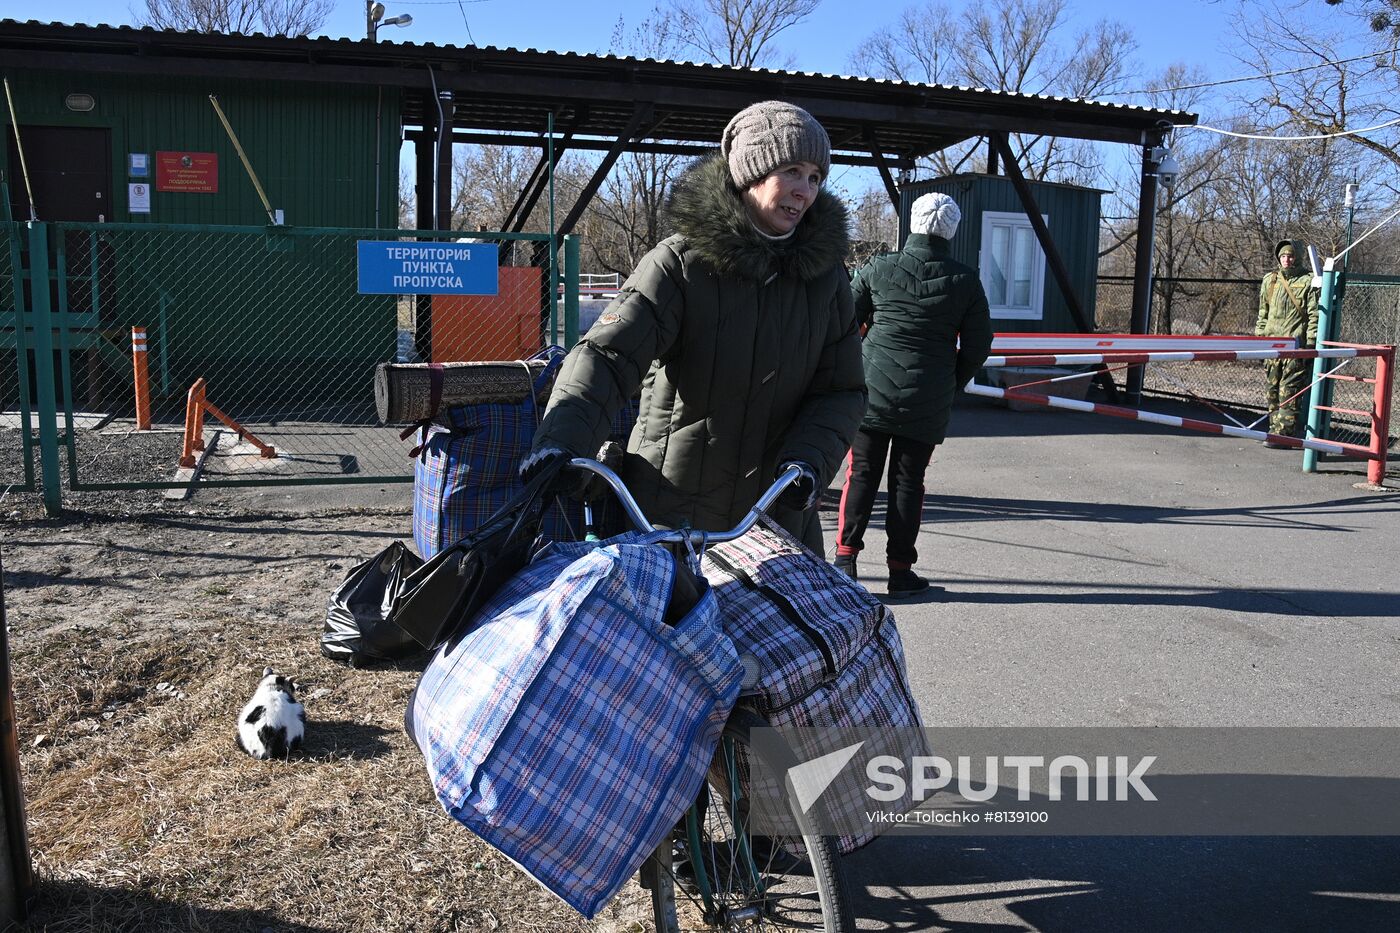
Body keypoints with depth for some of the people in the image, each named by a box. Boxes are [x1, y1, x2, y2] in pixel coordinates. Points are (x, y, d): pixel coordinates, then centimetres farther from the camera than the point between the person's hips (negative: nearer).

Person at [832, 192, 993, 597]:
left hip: (873, 393, 0)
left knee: (862, 474, 10)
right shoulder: (965, 280, -1)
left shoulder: (878, 269, -2)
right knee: (907, 481, 8)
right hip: (927, 404, 0)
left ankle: (846, 554, 4)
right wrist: (951, 383, 18)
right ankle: (900, 570, 13)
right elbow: (978, 346, 3)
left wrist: (855, 372, 20)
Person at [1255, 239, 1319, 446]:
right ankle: (1275, 429, 16)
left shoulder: (1307, 282, -1)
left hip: (1296, 344, -6)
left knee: (1289, 390, -7)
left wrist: (1310, 343, -9)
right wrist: (1259, 336, 15)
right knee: (1272, 388, 8)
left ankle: (1283, 434, -8)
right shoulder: (1270, 280, 15)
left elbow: (1314, 315, -3)